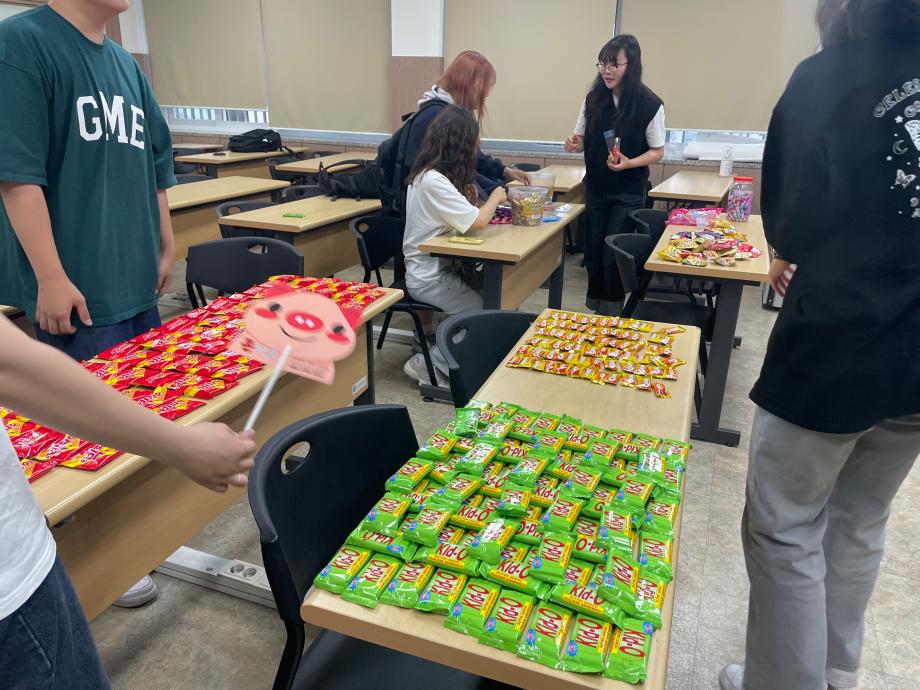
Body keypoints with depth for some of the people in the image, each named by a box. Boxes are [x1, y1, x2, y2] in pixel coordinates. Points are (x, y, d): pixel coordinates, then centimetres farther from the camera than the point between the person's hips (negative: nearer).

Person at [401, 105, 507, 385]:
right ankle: (428, 363, 0)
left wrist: (467, 198, -3)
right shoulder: (432, 180, -23)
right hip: (428, 277, -9)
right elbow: (477, 221, -25)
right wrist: (496, 196, -6)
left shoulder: (433, 173, 7)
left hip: (443, 266, 9)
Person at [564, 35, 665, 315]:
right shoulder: (594, 98, -1)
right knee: (593, 252, 10)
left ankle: (612, 313, 18)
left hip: (628, 193, -4)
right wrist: (574, 143, -15)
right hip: (595, 189, 4)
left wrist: (629, 163, -25)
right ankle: (594, 309, 29)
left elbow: (657, 151, -7)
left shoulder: (650, 104, -13)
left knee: (614, 256, -2)